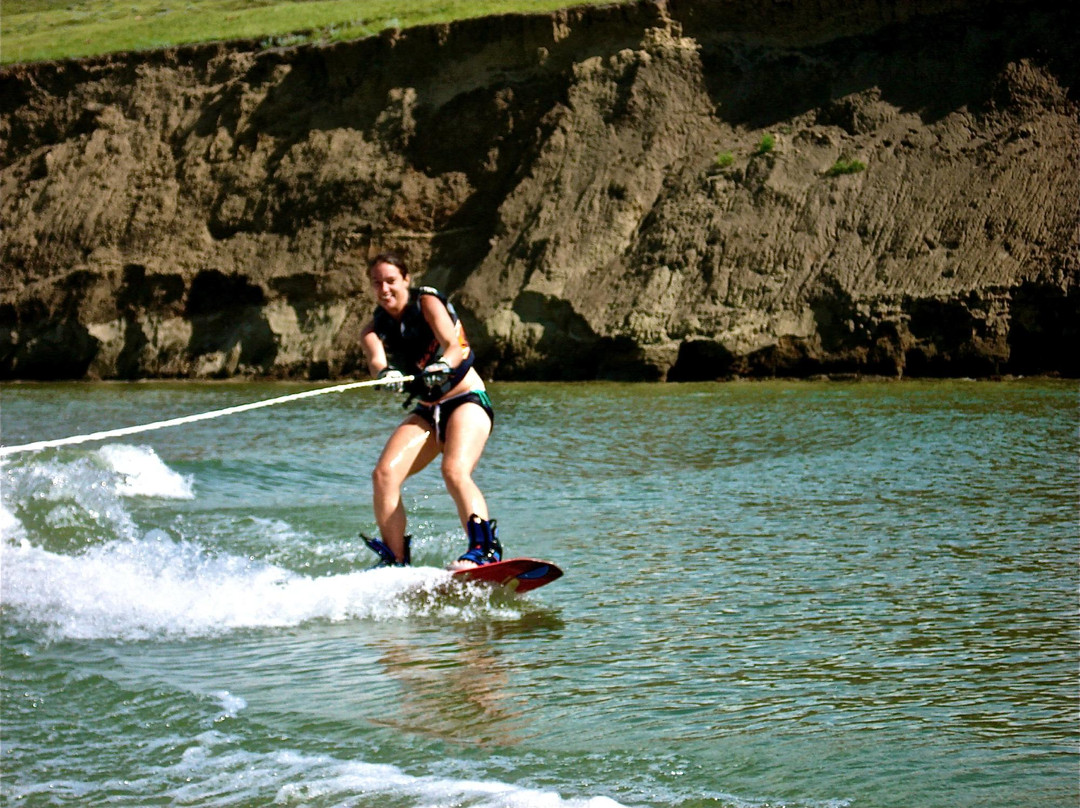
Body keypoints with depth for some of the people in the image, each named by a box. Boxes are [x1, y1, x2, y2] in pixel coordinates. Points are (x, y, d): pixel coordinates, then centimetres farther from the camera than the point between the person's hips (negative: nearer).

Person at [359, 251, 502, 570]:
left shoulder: (427, 302, -8)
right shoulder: (374, 329, 3)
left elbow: (454, 345, -24)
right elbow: (376, 361, -19)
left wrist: (441, 367, -48)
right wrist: (388, 375, -44)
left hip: (467, 400, -6)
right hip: (427, 411, 6)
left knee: (454, 470, -31)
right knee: (384, 475, -14)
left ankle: (485, 550, -41)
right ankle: (396, 561, -9)